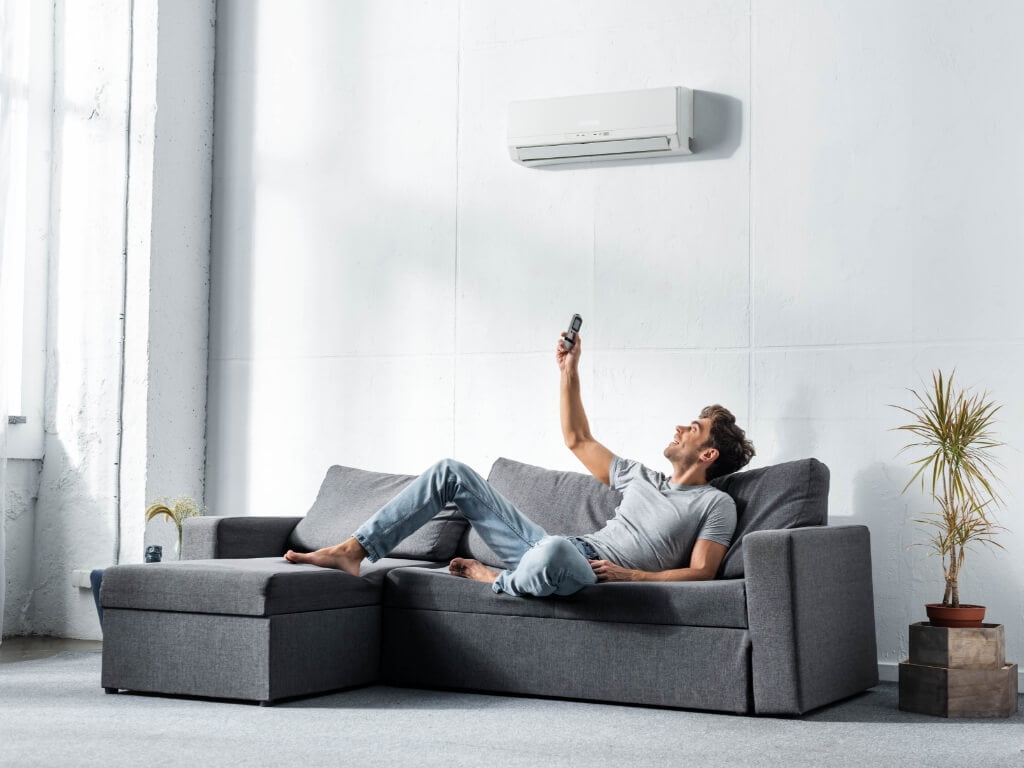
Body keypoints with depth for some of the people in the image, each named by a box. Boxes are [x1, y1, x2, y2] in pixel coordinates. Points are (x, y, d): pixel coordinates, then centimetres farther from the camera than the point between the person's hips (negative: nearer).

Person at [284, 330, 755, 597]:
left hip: (592, 570, -8)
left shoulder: (715, 505, 6)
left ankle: (495, 580, -11)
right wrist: (569, 372, 28)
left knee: (555, 549, -48)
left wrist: (632, 575, -16)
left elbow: (701, 572, -7)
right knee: (451, 473, 4)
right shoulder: (641, 479, 27)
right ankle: (354, 551, -2)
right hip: (551, 553, 8)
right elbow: (578, 441, 33)